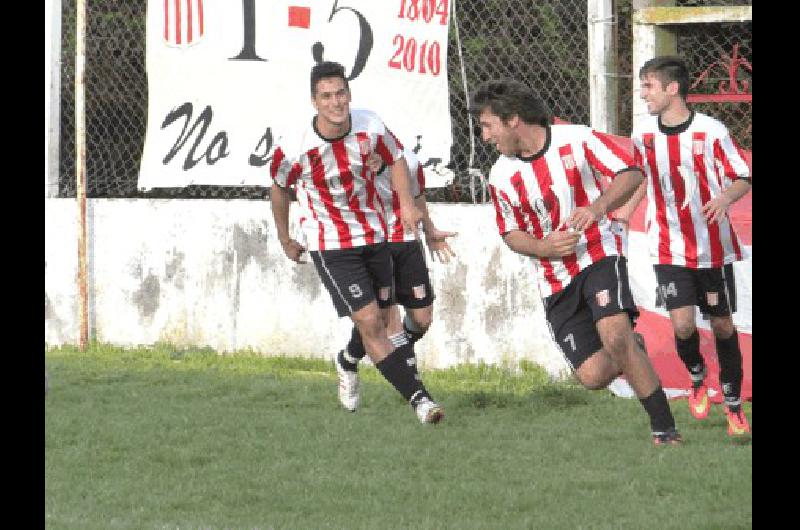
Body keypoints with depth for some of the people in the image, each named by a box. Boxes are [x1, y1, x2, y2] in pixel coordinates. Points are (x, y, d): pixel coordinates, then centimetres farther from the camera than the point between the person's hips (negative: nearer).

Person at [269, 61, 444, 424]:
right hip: (331, 247, -5)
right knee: (370, 323, -14)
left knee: (380, 321, 13)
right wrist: (284, 240, 10)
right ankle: (419, 398, -15)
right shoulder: (294, 149, -20)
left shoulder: (370, 126, -13)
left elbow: (395, 158, 8)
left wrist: (406, 203, -6)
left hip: (374, 237, 5)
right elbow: (279, 188, 0)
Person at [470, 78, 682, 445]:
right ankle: (631, 357, 31)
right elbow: (510, 233, 10)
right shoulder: (501, 176, -1)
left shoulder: (576, 139, -9)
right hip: (555, 280, 3)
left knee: (616, 338, -27)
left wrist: (598, 207, -25)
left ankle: (664, 429, -15)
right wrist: (543, 247, -11)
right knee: (593, 376, -7)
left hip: (598, 254, -3)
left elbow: (631, 174, -7)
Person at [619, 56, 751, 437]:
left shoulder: (711, 131, -11)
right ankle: (697, 377, 19)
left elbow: (743, 179, -6)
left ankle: (734, 405, 22)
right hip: (669, 250, 2)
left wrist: (725, 198, -27)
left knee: (722, 324, 6)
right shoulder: (643, 134, 0)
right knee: (682, 324, -14)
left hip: (713, 247, -1)